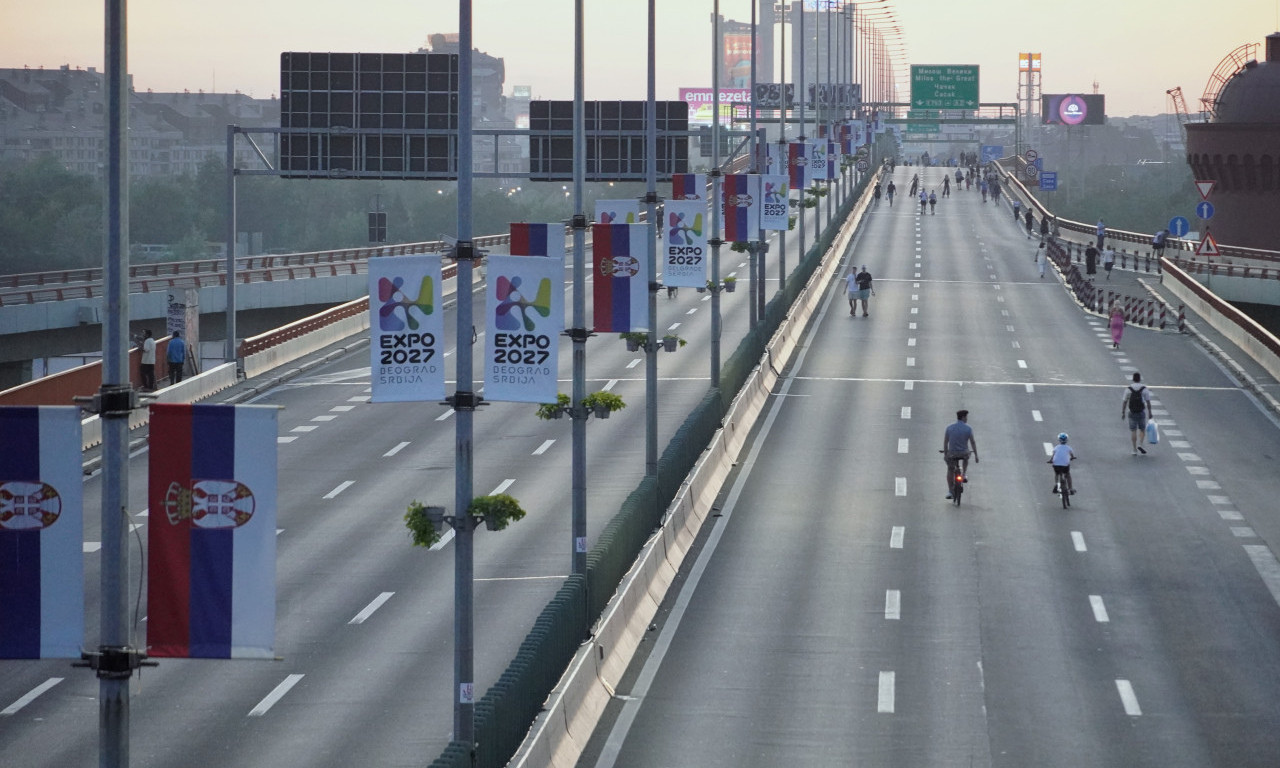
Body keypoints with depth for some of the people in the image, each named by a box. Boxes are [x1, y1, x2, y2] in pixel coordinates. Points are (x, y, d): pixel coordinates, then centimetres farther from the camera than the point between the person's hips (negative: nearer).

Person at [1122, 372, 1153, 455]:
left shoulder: (1128, 389, -5)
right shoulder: (1144, 389, -6)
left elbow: (1124, 402, -4)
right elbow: (1148, 402, -5)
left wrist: (1123, 413, 3)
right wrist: (1150, 412, 2)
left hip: (1132, 413, 0)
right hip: (1141, 413, 0)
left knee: (1133, 432, 6)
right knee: (1142, 430, 15)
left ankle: (1135, 450, 3)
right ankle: (1140, 445, -7)